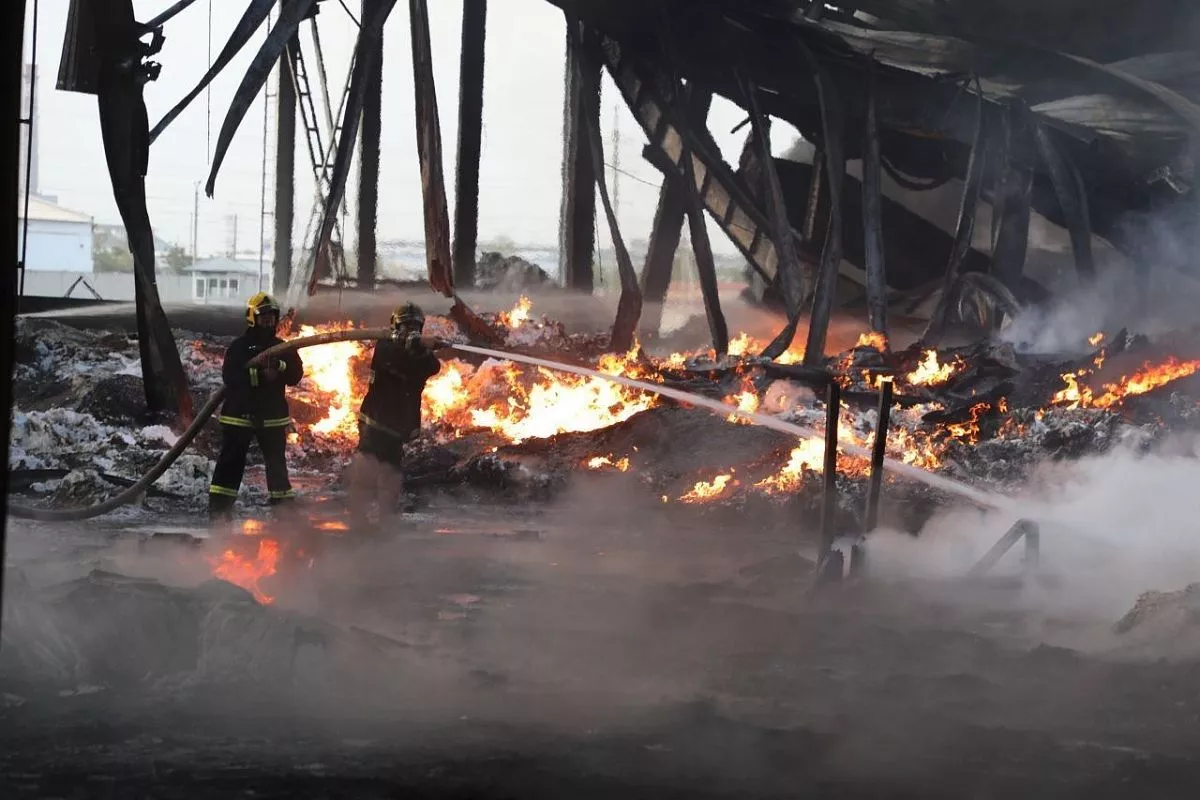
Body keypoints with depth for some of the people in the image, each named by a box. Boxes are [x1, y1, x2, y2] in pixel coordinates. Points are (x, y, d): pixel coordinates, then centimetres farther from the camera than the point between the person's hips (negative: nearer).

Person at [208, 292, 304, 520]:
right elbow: (231, 376, -17)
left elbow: (296, 375, 0)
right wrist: (259, 375, -26)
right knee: (232, 460, -2)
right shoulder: (238, 347, -4)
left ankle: (283, 503, 18)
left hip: (272, 415, 4)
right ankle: (219, 505, 1)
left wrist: (280, 367, -20)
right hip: (240, 414, -4)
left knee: (276, 461, 10)